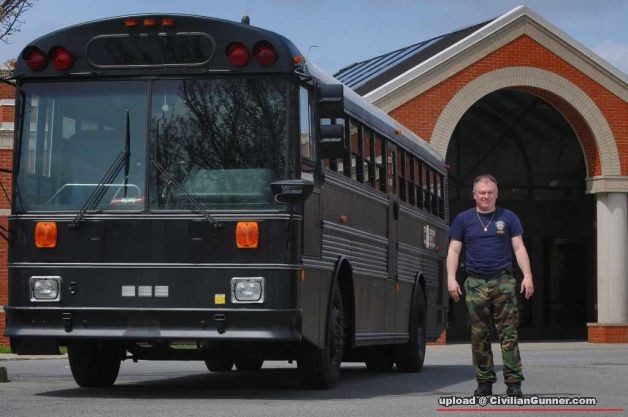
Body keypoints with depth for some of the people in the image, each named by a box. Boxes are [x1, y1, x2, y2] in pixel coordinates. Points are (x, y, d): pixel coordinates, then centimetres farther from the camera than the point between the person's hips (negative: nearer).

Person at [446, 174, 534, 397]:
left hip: (503, 281, -1)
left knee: (508, 333, -6)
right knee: (479, 335, 2)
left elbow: (519, 248, 7)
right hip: (475, 283, 1)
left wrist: (527, 275, -4)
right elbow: (454, 250, 8)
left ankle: (514, 382, -7)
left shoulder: (508, 218, 10)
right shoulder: (463, 219, 10)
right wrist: (451, 278, -4)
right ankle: (484, 382, 10)